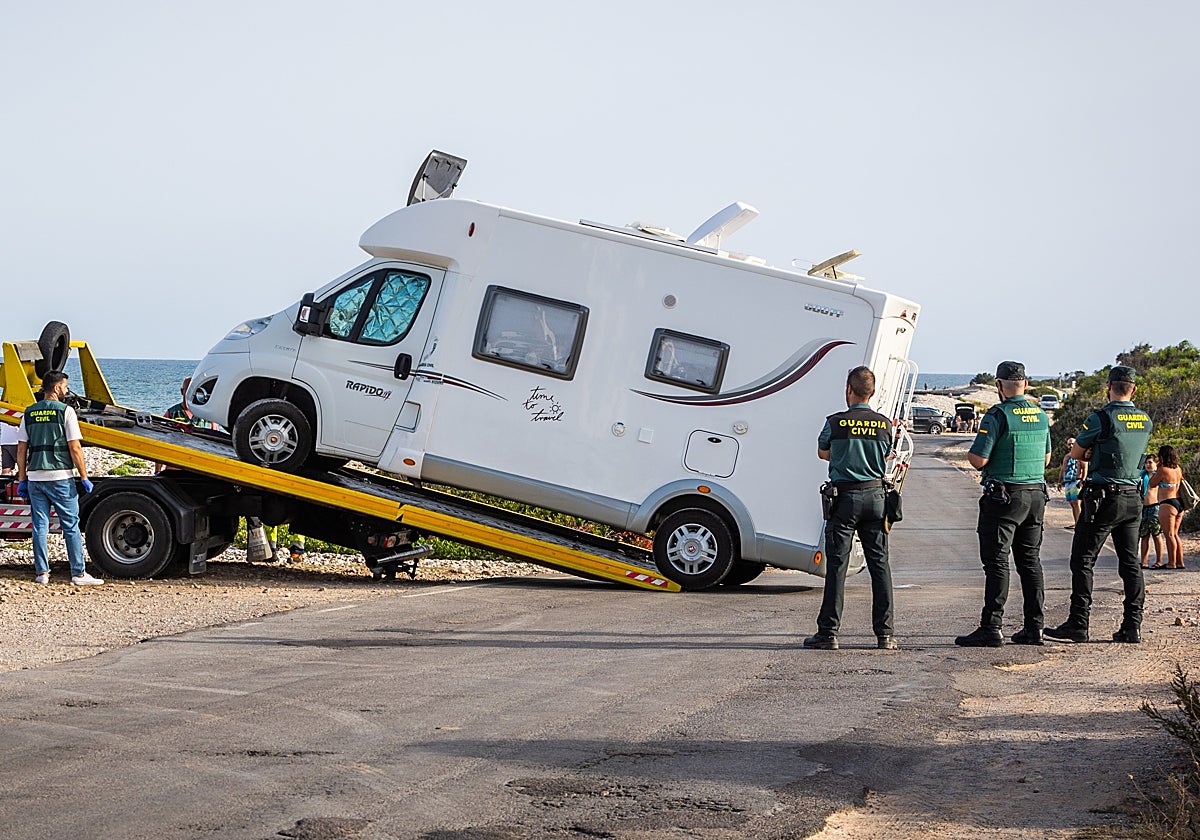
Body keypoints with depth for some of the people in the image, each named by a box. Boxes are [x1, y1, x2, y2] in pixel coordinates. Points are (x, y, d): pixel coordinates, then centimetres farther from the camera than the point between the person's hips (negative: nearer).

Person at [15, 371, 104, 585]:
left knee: (40, 526, 9)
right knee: (71, 526, 1)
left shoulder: (29, 413, 9)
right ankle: (79, 574, 1)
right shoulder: (65, 411, -7)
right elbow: (75, 448, -10)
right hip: (60, 477, -5)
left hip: (35, 477, 5)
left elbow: (21, 450, 10)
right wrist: (84, 477, -5)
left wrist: (22, 479, 16)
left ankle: (42, 573, 10)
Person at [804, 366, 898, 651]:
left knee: (837, 565, 0)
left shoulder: (836, 422, -7)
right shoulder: (885, 425, 1)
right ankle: (884, 633, 5)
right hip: (876, 495, 3)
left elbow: (823, 453, 11)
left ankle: (828, 632, 0)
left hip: (845, 497, -3)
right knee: (880, 564, 6)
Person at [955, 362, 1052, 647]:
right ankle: (1034, 627, 13)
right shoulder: (1041, 416, 10)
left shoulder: (998, 415, -13)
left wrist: (971, 454, 6)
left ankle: (992, 627, -10)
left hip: (1004, 497, -7)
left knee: (997, 561, -6)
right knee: (1030, 561, 12)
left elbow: (978, 459, -16)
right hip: (1036, 496, 7)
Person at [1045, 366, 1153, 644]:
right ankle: (1132, 626, 8)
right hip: (1133, 498, 6)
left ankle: (1078, 625, -3)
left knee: (1083, 561, 0)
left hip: (1103, 498, -6)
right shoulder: (1146, 421, 7)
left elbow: (1076, 453, -2)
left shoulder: (1101, 418, -12)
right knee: (1130, 562, 9)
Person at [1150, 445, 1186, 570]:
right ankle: (1180, 562, 13)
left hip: (1167, 504, -8)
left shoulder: (1163, 470, -13)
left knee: (1169, 535, -5)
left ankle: (1172, 563, -6)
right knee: (1175, 534, 14)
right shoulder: (1178, 469, 8)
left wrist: (1157, 469, 4)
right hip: (1179, 503, 8)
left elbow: (1152, 484, -3)